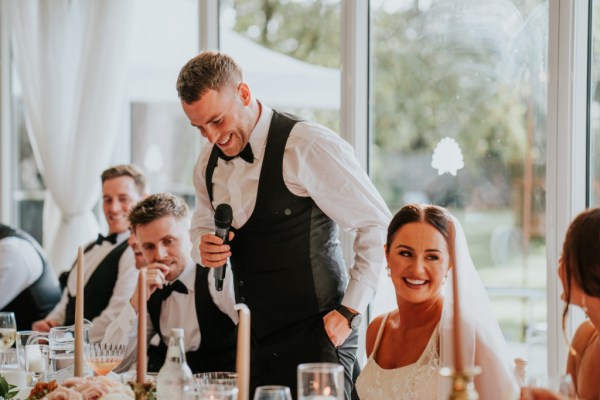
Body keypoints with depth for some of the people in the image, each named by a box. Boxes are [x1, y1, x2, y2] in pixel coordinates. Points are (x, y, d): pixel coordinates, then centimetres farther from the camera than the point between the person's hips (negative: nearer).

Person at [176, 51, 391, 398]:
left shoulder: (309, 146, -14)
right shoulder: (209, 161, 8)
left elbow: (378, 224, -11)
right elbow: (202, 226, 24)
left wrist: (349, 311, -12)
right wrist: (204, 246, -1)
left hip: (313, 337, -6)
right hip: (255, 340, 6)